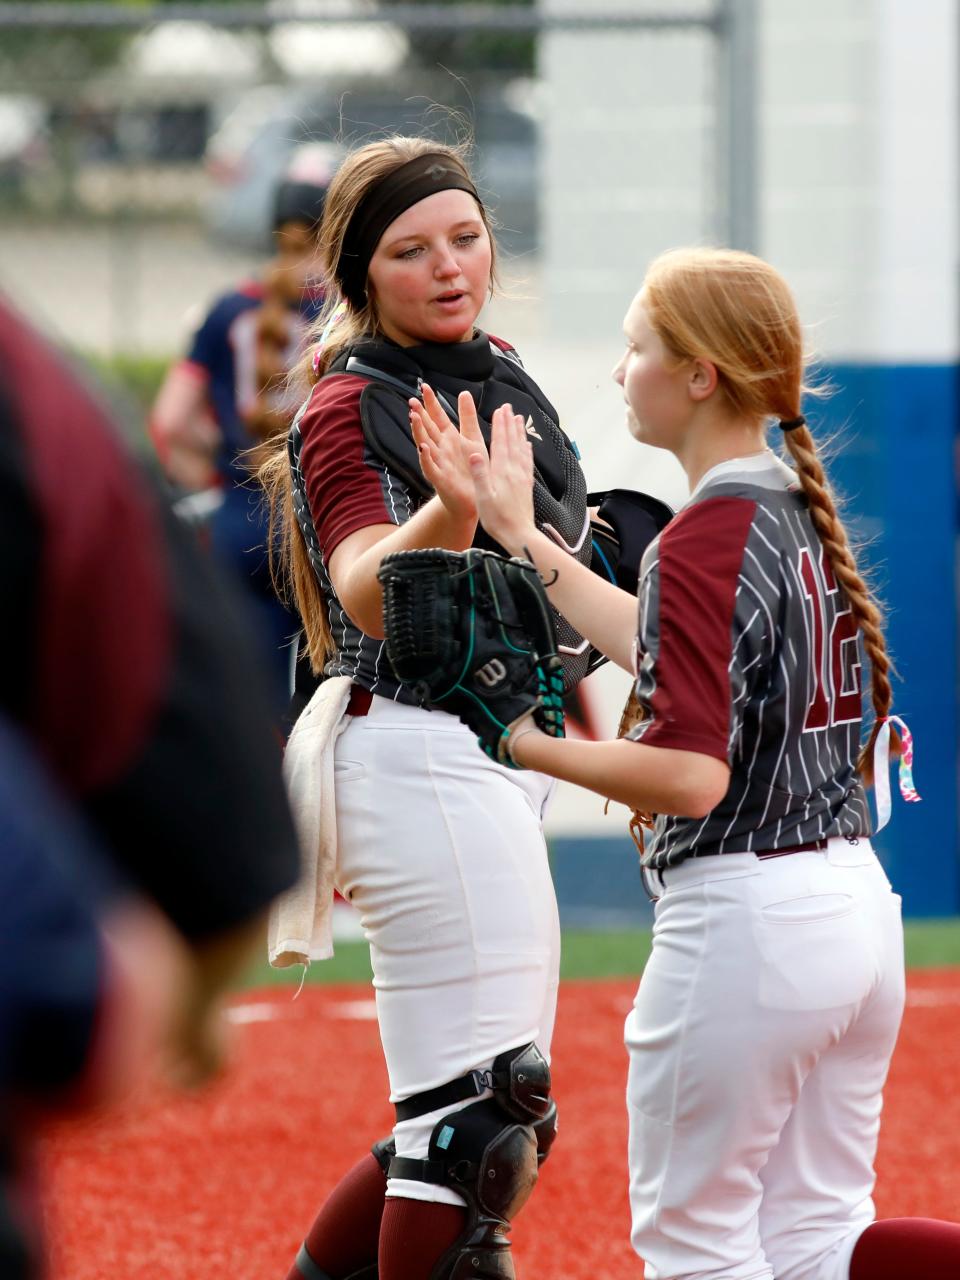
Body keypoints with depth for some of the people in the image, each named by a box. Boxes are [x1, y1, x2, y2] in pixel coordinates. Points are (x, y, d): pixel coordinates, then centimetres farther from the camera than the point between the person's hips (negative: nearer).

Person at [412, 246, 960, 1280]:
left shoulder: (704, 540, -17)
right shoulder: (803, 512, 10)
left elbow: (692, 774, -24)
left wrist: (527, 747, -13)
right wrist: (518, 535, 24)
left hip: (744, 914, -9)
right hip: (855, 903, 9)